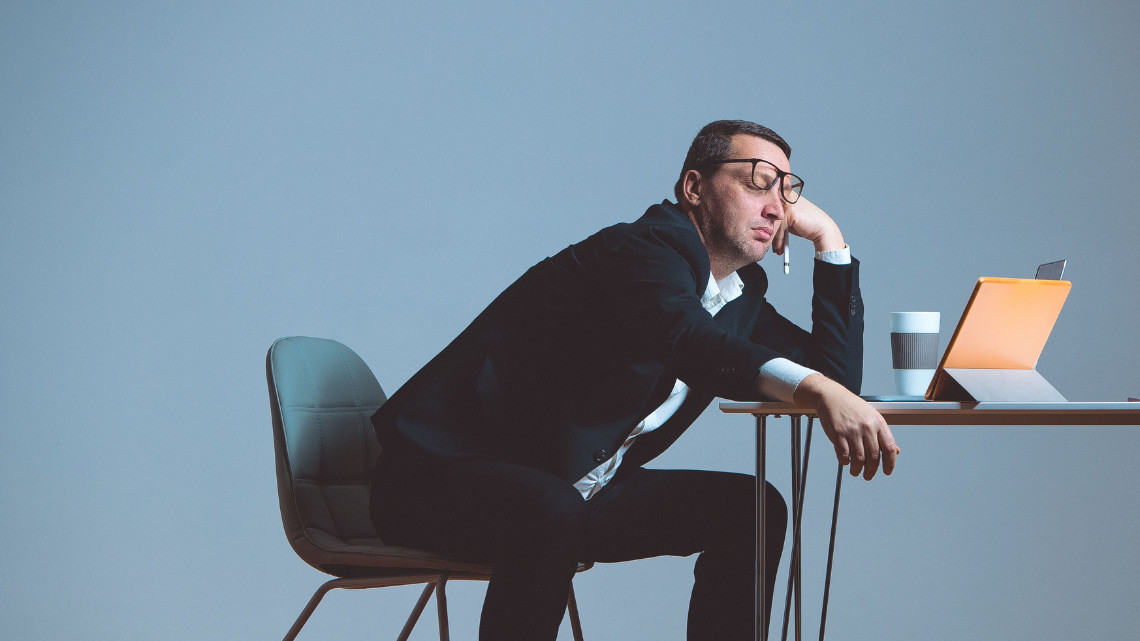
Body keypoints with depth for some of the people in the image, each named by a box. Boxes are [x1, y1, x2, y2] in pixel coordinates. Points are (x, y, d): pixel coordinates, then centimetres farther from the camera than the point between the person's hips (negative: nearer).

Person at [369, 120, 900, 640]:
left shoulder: (742, 296, 12)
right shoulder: (643, 249, -17)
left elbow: (839, 375, 8)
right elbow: (683, 339, -39)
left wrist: (829, 238, 4)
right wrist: (817, 389, -52)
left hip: (574, 492, 9)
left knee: (749, 508, 0)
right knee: (553, 512, -40)